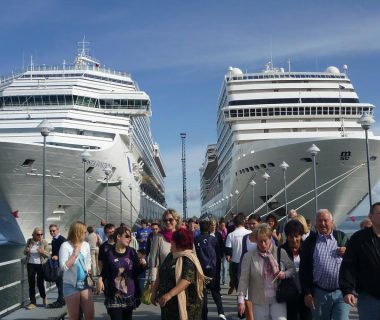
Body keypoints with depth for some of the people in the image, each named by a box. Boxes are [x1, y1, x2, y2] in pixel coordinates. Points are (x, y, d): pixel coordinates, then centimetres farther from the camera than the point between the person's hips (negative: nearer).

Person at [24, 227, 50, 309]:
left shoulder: (44, 242, -6)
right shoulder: (29, 241, 2)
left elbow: (48, 255, -5)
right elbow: (25, 253, 13)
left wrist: (42, 251, -25)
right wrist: (26, 250, -11)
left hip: (40, 265, -2)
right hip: (30, 265, 3)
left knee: (40, 283, 1)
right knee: (31, 283, 2)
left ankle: (44, 297, 30)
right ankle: (33, 302, 10)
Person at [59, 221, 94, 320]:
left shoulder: (86, 245, 5)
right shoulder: (65, 245, -11)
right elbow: (64, 266, -18)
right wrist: (76, 253, -16)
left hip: (85, 284, 4)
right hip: (71, 285, -4)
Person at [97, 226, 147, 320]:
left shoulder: (132, 252, 0)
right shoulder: (109, 254, -6)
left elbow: (137, 272, 5)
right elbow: (105, 272, 0)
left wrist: (142, 265, -14)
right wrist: (100, 279, -19)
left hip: (129, 294, 3)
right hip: (114, 295, -3)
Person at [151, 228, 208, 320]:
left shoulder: (188, 260, -15)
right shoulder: (170, 257, 11)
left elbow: (186, 280, -27)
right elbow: (160, 274, 18)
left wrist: (170, 294, -35)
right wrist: (154, 291, 11)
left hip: (185, 304, -8)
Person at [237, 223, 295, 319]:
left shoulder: (281, 252, 0)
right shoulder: (249, 256, -4)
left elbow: (292, 269, 11)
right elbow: (244, 279, -7)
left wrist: (285, 274, -12)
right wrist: (241, 300, -15)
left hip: (278, 300, 1)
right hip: (259, 301, -1)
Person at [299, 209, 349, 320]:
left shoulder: (342, 237, 5)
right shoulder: (309, 242, 2)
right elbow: (303, 270, 2)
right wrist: (307, 293, -4)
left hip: (341, 292, 0)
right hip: (319, 293, 0)